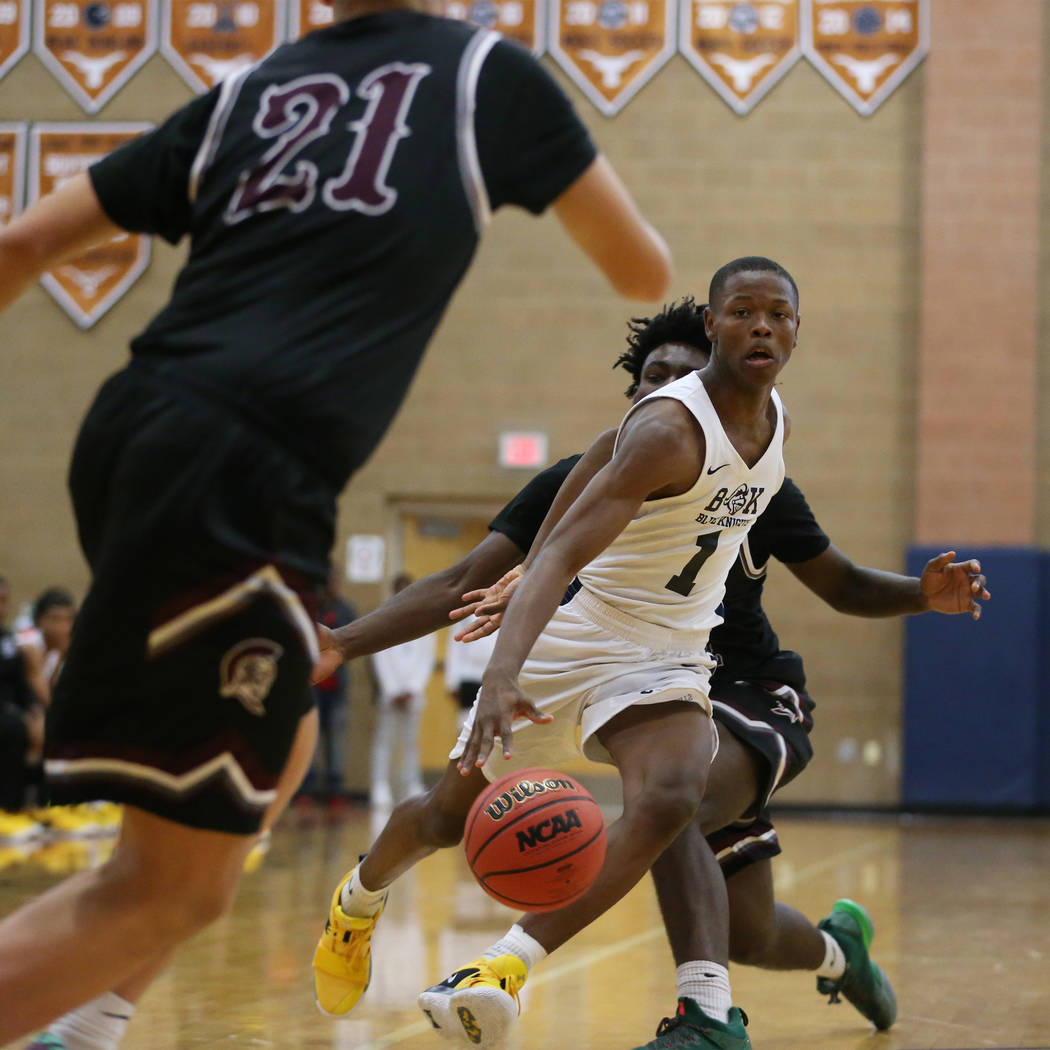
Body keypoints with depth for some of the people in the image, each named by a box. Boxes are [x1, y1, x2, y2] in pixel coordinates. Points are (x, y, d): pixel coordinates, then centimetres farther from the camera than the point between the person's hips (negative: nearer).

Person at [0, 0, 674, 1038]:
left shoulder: (246, 90, 21)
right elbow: (643, 270, 19)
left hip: (131, 434, 7)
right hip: (239, 472, -7)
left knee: (277, 741, 29)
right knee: (175, 884, -3)